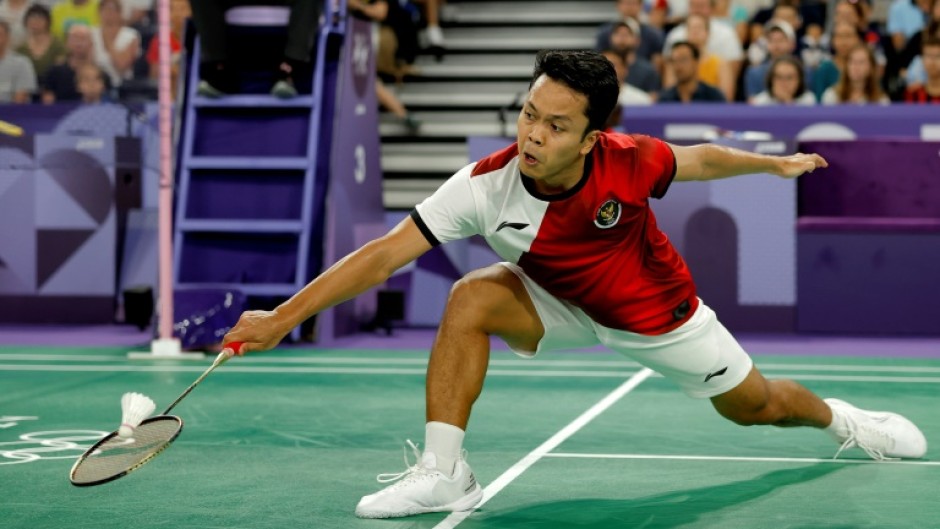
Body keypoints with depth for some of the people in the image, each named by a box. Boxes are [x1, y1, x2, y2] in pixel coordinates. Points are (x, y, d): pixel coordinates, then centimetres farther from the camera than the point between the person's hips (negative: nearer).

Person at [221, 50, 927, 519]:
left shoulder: (627, 162, -33)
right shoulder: (486, 187, -34)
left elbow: (701, 159, -10)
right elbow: (381, 256, -35)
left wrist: (779, 163, 5)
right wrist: (282, 318, -42)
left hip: (656, 310, 0)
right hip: (562, 307, 0)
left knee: (755, 406, 14)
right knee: (471, 299, -30)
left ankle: (838, 418, 51)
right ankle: (444, 473, -22)